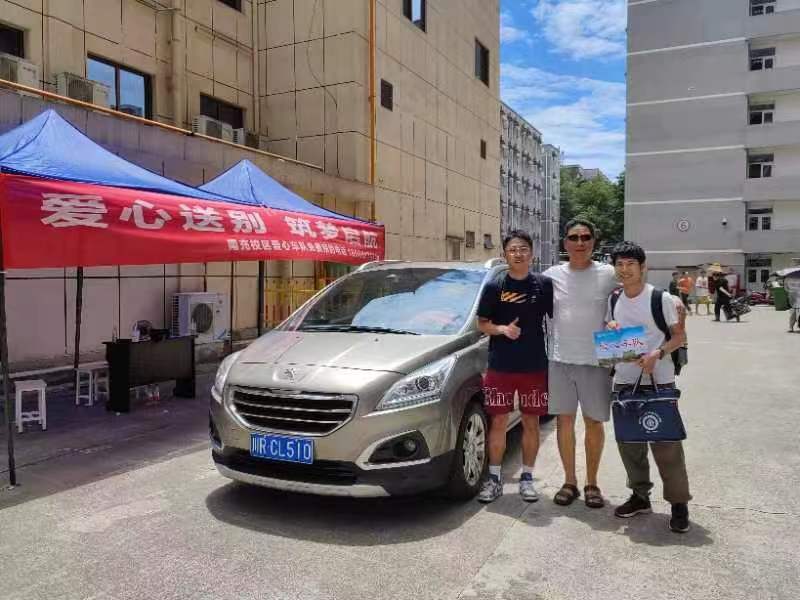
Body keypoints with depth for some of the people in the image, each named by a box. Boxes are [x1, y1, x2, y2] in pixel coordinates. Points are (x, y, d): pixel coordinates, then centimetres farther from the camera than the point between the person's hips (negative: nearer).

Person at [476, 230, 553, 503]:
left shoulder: (544, 285, 1)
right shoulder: (494, 287, 1)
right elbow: (482, 323, 4)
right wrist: (502, 329, -16)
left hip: (535, 367, 1)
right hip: (500, 367, 0)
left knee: (531, 422, 9)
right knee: (498, 421, 5)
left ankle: (527, 477, 23)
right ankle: (494, 478, 18)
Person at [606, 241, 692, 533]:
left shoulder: (661, 298, -6)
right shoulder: (613, 300, 9)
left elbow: (679, 336, -3)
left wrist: (657, 354, -20)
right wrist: (609, 330, -5)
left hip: (658, 381, -5)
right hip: (624, 381, 5)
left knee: (666, 443, -2)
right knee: (628, 442, 11)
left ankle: (679, 503, 12)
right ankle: (640, 496, 27)